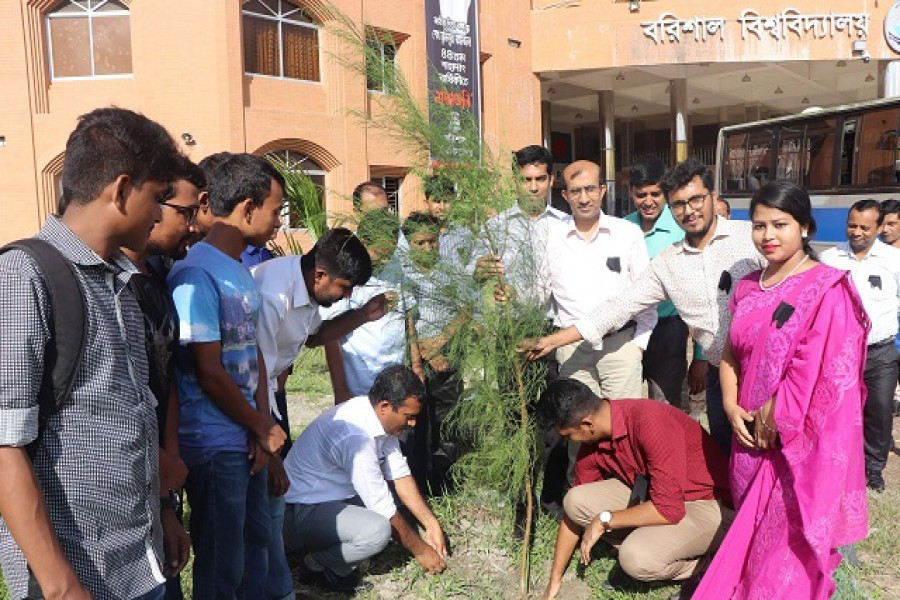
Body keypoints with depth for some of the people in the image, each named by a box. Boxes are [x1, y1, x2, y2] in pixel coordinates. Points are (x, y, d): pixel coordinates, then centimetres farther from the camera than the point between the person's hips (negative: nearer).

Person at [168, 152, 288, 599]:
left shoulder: (240, 269, 9)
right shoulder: (197, 274, -19)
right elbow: (209, 374, -20)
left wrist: (263, 424, -1)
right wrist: (264, 429, -8)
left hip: (247, 439, 8)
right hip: (214, 444, -8)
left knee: (256, 541, 23)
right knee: (222, 563, 8)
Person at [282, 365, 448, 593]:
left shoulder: (380, 418, -2)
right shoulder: (355, 435, -30)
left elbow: (400, 475, 4)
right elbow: (384, 510, -23)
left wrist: (431, 524, 1)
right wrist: (420, 550, -12)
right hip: (297, 514, -10)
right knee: (377, 530, -30)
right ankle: (315, 566, -3)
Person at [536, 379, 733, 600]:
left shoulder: (650, 422, -30)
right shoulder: (593, 444, -6)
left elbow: (669, 509, -31)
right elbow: (575, 511, 5)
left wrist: (604, 521, -20)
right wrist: (554, 582, 9)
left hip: (711, 505, -7)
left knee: (637, 557, -31)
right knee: (576, 501, -11)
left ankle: (708, 560, -2)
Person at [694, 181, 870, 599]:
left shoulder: (826, 289, -13)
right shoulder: (749, 287, 7)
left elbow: (816, 372, -19)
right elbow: (731, 353, 11)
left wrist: (772, 418, -13)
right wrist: (732, 408, -3)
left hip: (800, 437, -6)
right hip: (751, 434, 6)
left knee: (790, 538, 4)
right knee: (751, 529, 18)